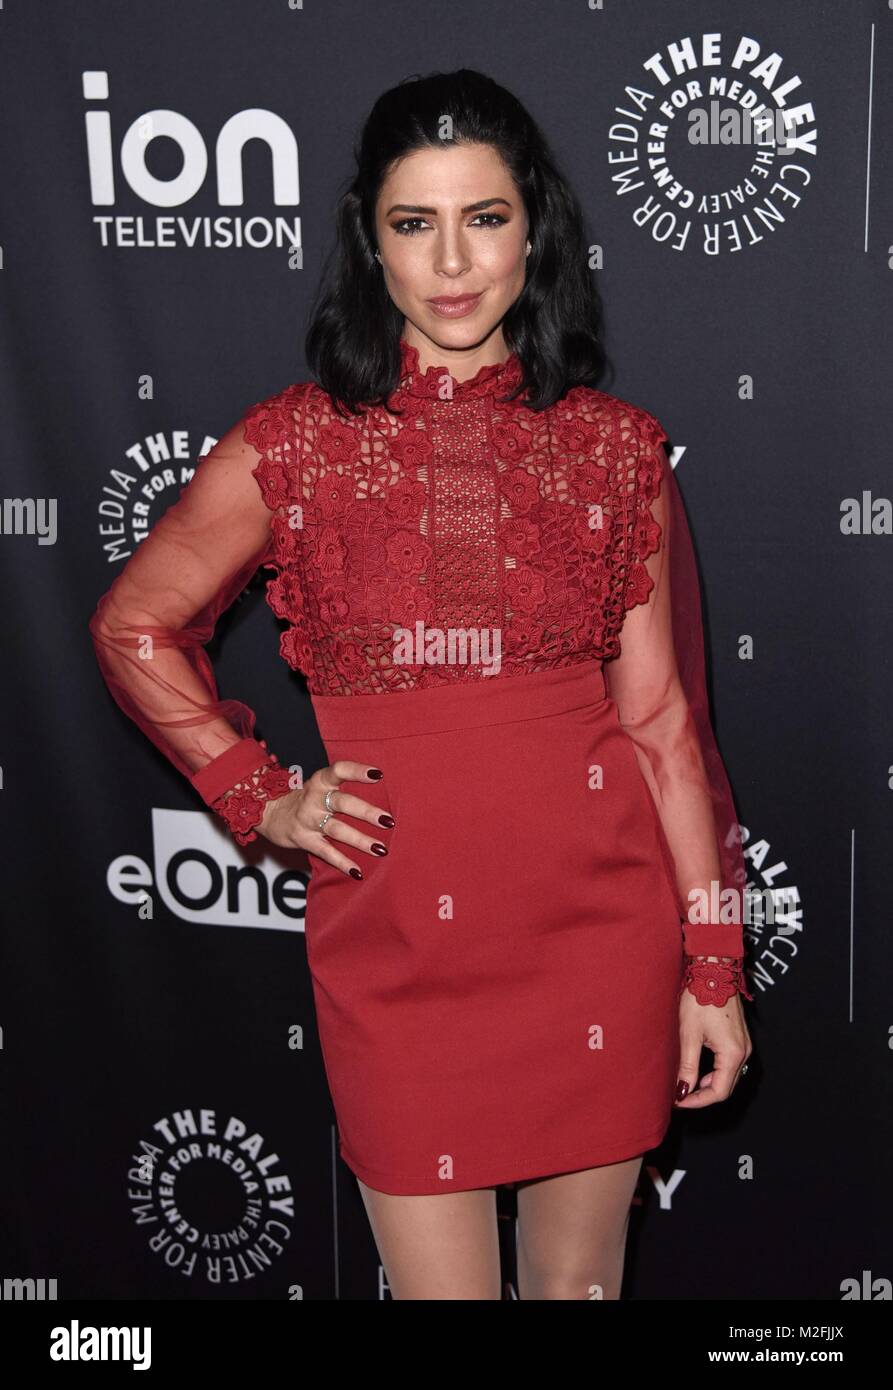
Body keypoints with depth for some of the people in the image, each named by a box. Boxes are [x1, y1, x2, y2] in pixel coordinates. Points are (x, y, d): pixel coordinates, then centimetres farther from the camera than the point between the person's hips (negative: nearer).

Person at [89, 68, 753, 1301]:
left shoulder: (613, 445, 2)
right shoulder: (295, 444, -1)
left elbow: (659, 715, 3)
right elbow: (134, 628, 11)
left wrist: (714, 964, 3)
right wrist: (260, 795, 2)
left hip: (599, 918, 1)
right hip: (396, 932, -1)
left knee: (582, 1276, 16)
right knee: (441, 1283, 9)